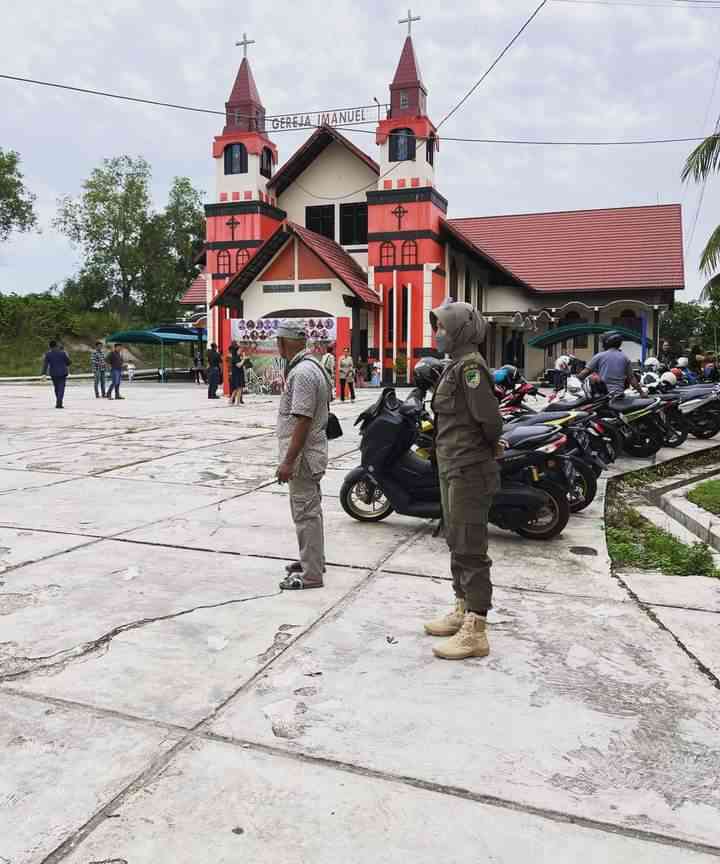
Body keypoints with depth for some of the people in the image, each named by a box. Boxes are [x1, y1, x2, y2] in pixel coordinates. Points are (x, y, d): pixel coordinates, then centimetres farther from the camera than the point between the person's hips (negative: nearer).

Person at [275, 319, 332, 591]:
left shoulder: (302, 372, -21)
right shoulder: (312, 365, 12)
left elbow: (303, 420, -25)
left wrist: (288, 461, -23)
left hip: (303, 455, -11)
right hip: (310, 453, 11)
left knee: (306, 512, -3)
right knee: (308, 509, 20)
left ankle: (311, 574, 5)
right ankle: (312, 560, 35)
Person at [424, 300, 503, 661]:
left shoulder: (470, 364, -17)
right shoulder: (457, 364, 14)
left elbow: (489, 417, -22)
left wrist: (490, 448, -5)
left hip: (468, 471, -10)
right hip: (453, 468, 10)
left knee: (470, 548, -5)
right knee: (456, 543, 19)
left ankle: (475, 633, 3)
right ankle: (462, 611, 32)